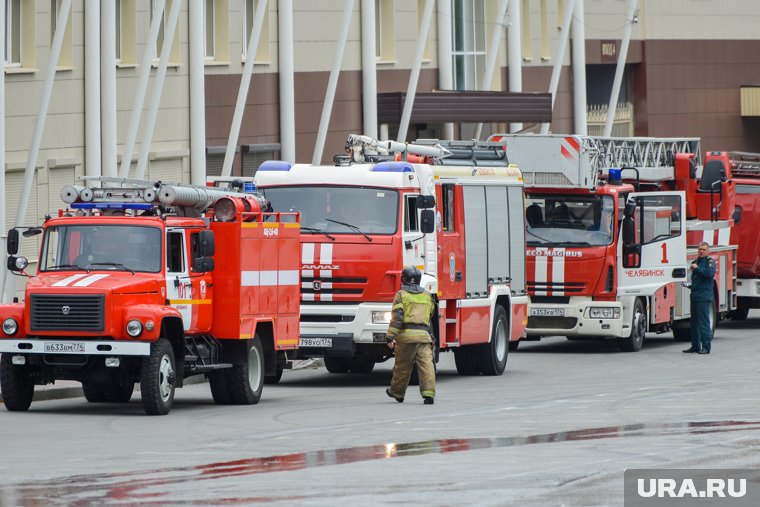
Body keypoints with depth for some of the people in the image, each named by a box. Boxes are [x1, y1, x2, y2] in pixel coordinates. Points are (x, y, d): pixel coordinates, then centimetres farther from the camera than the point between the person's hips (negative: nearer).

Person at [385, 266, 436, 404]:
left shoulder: (401, 295, 1)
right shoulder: (427, 296, 16)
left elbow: (397, 317, -8)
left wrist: (390, 337, -11)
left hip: (406, 335, -2)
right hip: (424, 335, 2)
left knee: (402, 366, 11)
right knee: (426, 364, -7)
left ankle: (397, 392, 27)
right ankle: (429, 393, -19)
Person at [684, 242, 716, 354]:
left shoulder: (710, 261, -3)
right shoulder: (695, 261, 21)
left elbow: (710, 273, -22)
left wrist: (697, 268, -15)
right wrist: (690, 285, 14)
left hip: (704, 297, -8)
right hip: (694, 296, 8)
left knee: (703, 322, -9)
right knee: (694, 322, 11)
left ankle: (706, 346, -8)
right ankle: (695, 346, 18)